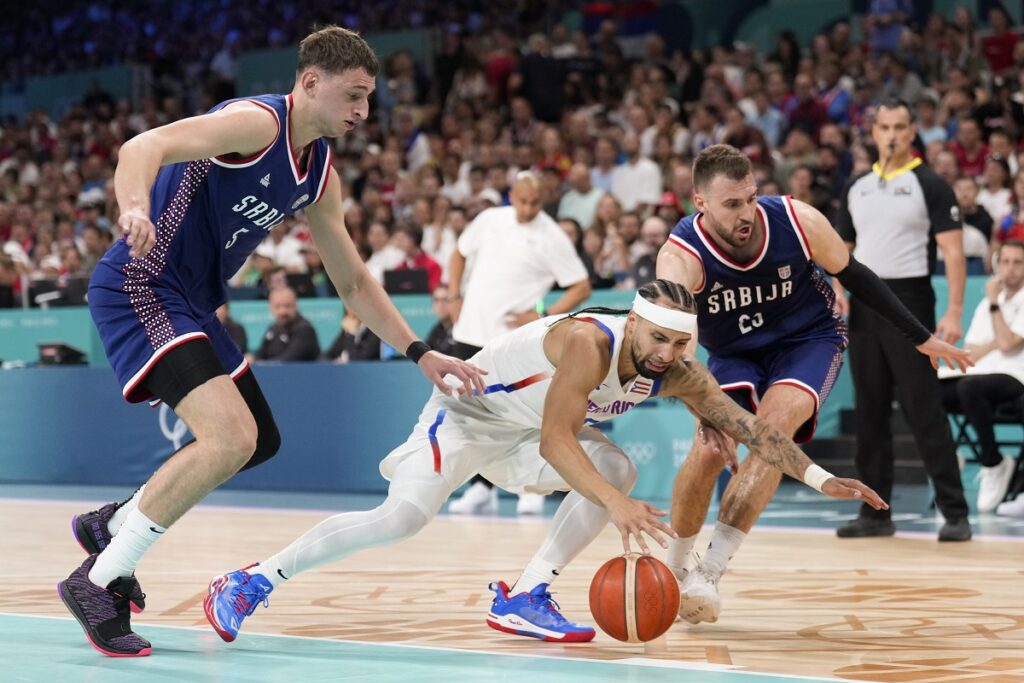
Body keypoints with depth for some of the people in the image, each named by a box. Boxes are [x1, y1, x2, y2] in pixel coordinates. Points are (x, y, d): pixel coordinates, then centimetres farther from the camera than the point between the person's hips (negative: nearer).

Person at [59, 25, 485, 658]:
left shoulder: (319, 171, 11)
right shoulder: (257, 122, -17)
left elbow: (355, 282, 18)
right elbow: (144, 147, -31)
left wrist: (419, 352, 11)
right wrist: (135, 210, -52)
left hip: (192, 303, 10)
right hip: (141, 288, -10)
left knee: (261, 441, 20)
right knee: (230, 438, -24)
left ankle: (111, 525, 31)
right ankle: (97, 581, -14)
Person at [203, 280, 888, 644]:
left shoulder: (680, 375, -12)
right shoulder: (589, 342, -34)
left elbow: (749, 426, -8)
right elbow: (555, 442, -39)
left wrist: (820, 478, -16)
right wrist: (614, 505, -49)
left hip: (521, 436, 7)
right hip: (466, 413, -7)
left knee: (618, 471, -14)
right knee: (403, 516, -24)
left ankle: (524, 598, -12)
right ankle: (252, 579, -14)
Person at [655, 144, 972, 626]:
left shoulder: (797, 221, -24)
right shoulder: (681, 257, -29)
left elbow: (853, 276, -6)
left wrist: (922, 338, 2)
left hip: (810, 339, 0)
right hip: (734, 353, 0)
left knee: (774, 427, -26)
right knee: (708, 448, -19)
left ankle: (708, 572, -25)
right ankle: (673, 569, 7)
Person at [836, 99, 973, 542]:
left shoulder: (930, 185, -3)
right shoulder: (857, 188, 12)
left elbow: (953, 251, -8)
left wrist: (954, 313, -18)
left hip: (908, 302, -5)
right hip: (864, 305, 5)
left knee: (924, 411, -8)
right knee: (869, 412, 7)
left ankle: (955, 513, -4)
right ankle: (875, 513, 13)